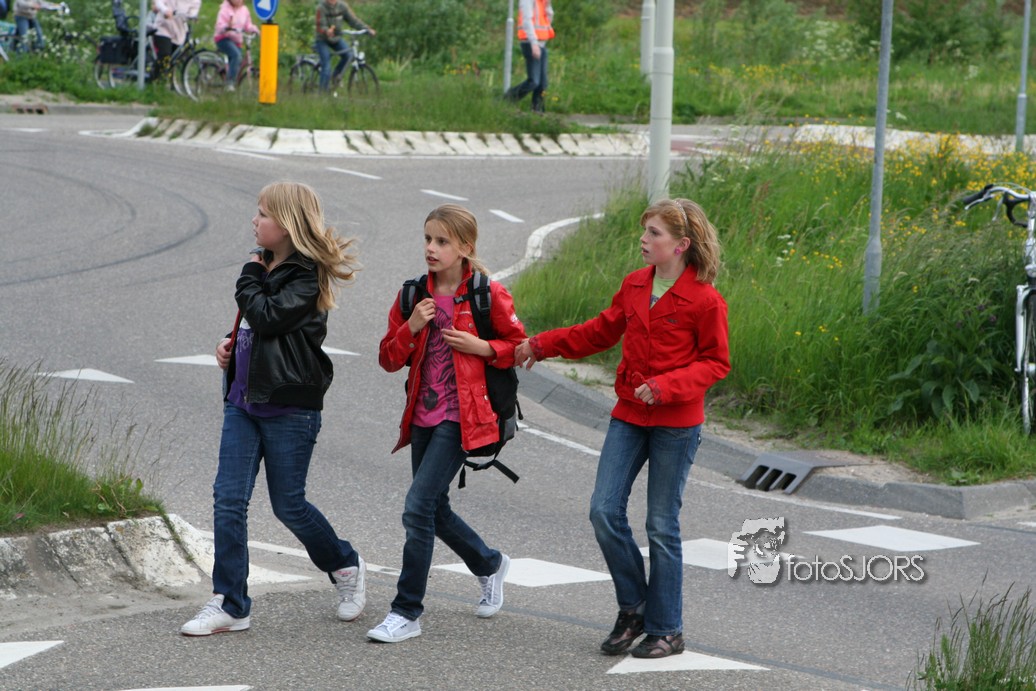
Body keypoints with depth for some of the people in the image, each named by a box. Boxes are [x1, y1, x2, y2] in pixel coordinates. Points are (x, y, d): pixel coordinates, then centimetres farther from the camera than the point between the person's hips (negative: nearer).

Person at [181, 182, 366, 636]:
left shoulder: (307, 277, -12)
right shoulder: (265, 267, 14)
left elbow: (268, 317, -24)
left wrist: (249, 279, -8)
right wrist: (231, 344, 6)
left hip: (289, 408, -8)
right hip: (243, 401, 8)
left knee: (288, 504, 2)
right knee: (228, 500, -1)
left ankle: (346, 567, 28)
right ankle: (229, 605, 3)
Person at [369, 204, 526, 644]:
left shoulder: (487, 294, -6)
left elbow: (519, 345, 2)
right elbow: (389, 359, 8)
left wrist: (480, 347, -14)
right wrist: (411, 328, -10)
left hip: (461, 417, -7)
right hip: (423, 415, 7)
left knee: (418, 505, -15)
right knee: (433, 509, 15)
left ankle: (407, 613, -8)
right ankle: (490, 565, 43)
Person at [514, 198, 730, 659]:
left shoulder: (704, 300, -12)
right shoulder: (634, 285, 6)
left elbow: (715, 363, -8)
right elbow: (602, 331, 19)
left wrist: (665, 387, -22)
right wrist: (542, 345, 14)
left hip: (676, 422, -6)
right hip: (629, 415, 6)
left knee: (661, 525, 0)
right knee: (604, 510, -2)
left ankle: (666, 630, 13)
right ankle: (633, 608, 17)